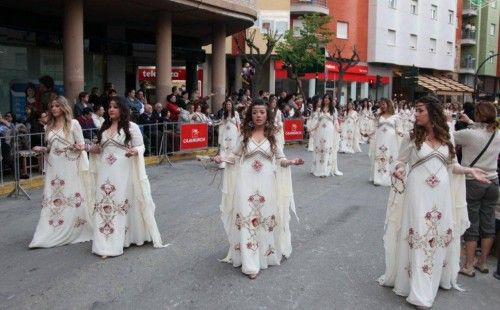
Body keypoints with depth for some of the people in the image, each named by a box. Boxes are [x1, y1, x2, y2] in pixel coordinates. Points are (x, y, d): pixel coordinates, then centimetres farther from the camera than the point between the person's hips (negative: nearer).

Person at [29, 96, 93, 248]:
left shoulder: (73, 123, -1)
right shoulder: (49, 126, 13)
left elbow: (82, 144, -3)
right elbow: (50, 148, 20)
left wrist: (78, 147, -25)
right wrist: (42, 150, 0)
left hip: (70, 167, -5)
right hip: (54, 167, 5)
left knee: (73, 198, -1)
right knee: (52, 199, 2)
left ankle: (75, 231, 12)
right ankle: (50, 235, 6)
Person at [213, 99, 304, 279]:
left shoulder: (272, 135, 2)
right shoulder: (245, 134, 3)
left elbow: (279, 158, 6)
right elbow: (236, 155, 10)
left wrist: (291, 162, -12)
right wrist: (222, 158, -7)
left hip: (266, 184, 0)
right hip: (246, 183, 0)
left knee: (266, 218, 8)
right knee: (246, 219, -1)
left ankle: (266, 254, 28)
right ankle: (250, 263, 4)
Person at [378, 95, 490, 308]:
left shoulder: (445, 138, 6)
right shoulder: (412, 138, -3)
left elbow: (450, 165, 14)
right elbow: (401, 161, 0)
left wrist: (469, 170, 2)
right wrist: (398, 170, -21)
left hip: (441, 194, 4)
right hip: (418, 194, -3)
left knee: (440, 236, 13)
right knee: (419, 237, -1)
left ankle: (438, 278, 32)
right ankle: (420, 291, 6)